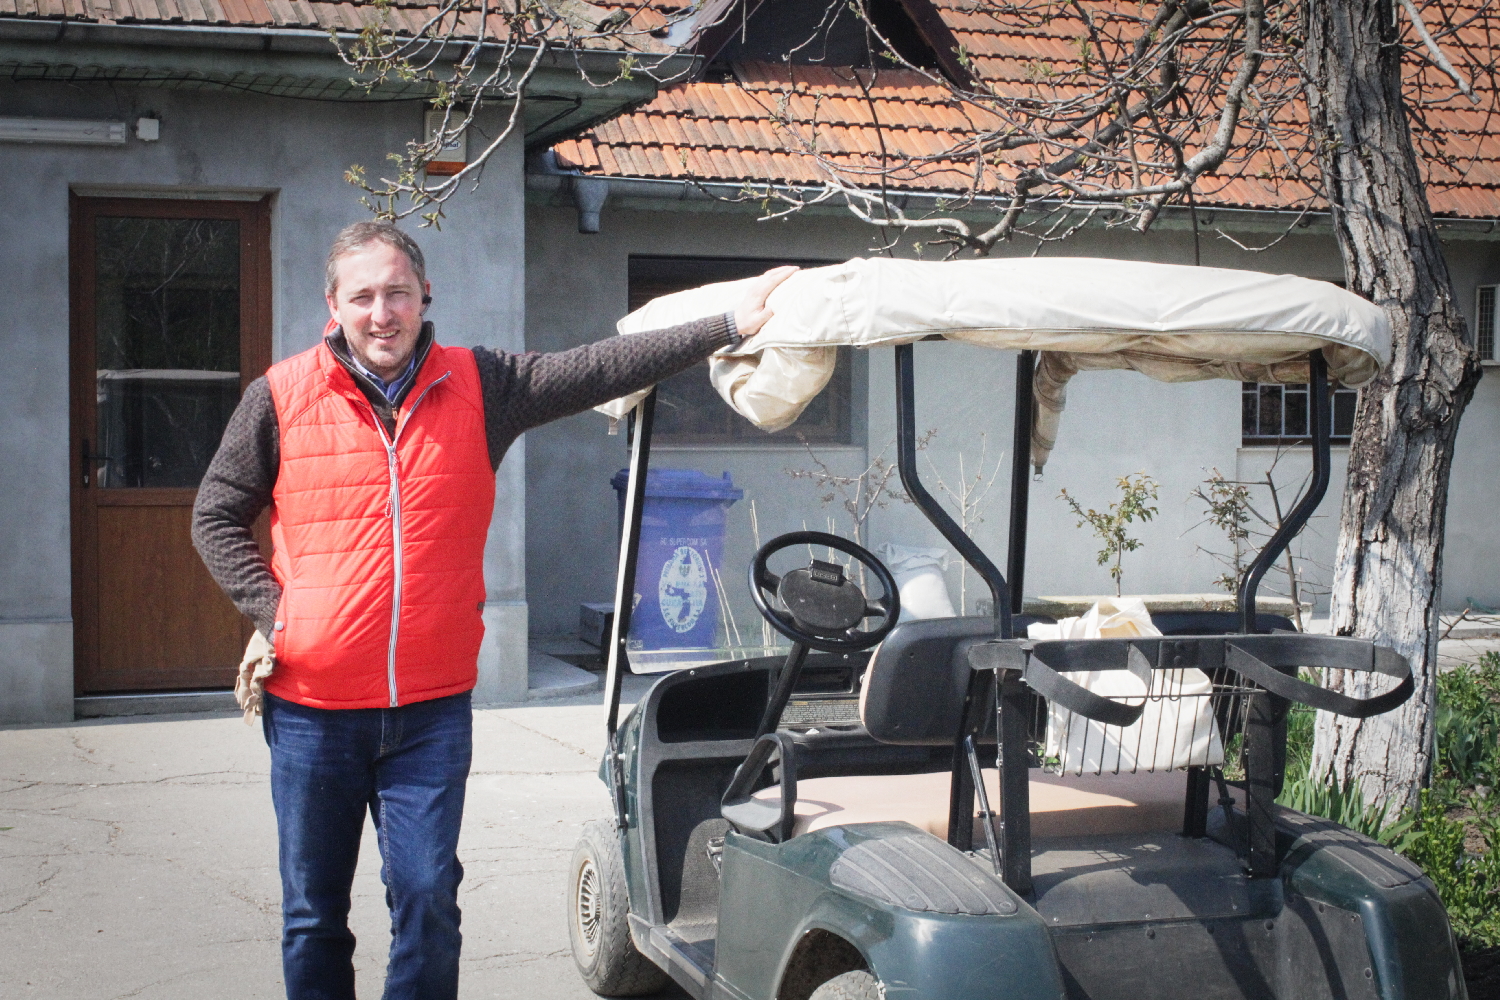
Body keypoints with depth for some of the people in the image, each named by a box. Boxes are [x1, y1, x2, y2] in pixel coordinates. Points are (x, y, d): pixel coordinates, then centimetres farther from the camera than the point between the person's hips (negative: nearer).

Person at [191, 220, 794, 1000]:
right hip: (312, 709, 0)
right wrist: (272, 612, -5)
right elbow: (218, 518, 7)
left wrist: (729, 327, -11)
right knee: (313, 913, 10)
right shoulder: (283, 396, 0)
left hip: (430, 709, 0)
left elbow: (599, 370, -5)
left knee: (427, 900, -1)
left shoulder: (478, 387, 2)